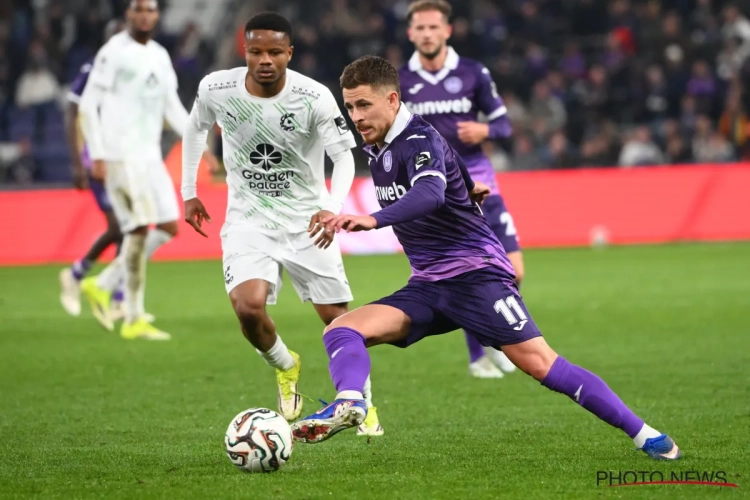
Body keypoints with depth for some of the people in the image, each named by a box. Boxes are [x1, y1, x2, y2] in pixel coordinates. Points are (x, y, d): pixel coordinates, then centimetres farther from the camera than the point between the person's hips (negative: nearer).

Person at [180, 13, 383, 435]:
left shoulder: (315, 97, -19)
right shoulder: (216, 90, -12)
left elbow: (344, 156, -16)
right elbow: (197, 129, 10)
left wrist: (332, 208, -34)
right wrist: (189, 191, 12)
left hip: (307, 219, 0)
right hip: (249, 219, 1)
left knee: (336, 316, 1)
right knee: (248, 306, -22)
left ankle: (364, 405, 24)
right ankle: (285, 368, 11)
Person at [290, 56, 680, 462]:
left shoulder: (419, 140, -17)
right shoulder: (375, 147, 10)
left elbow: (429, 195, -39)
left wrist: (372, 220, -53)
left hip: (476, 272, -8)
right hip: (427, 286, 8)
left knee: (539, 363, -16)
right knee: (341, 331, -13)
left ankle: (644, 435, -9)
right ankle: (349, 403, -40)